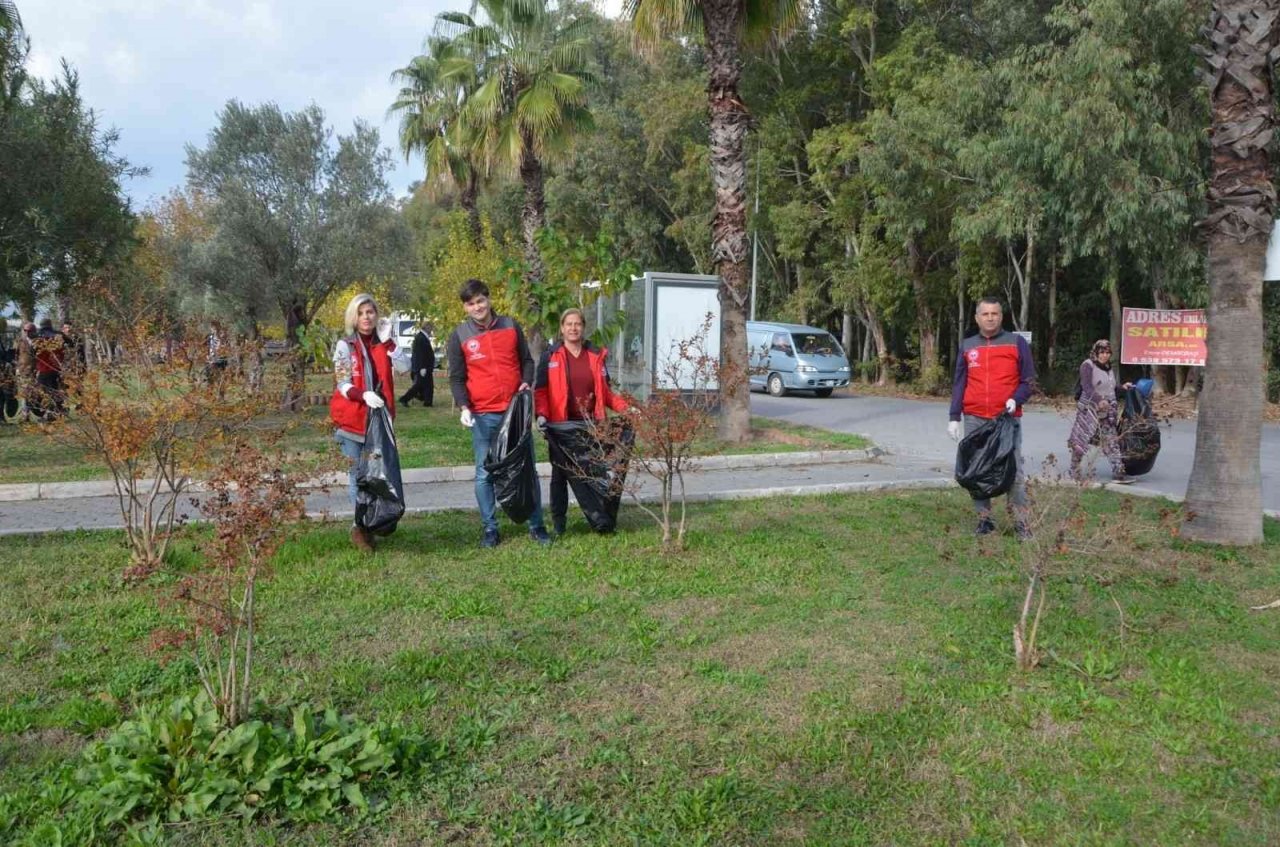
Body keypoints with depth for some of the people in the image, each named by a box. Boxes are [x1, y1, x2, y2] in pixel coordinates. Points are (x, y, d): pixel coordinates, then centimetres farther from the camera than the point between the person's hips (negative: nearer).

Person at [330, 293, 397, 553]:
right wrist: (364, 395, -26)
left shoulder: (382, 344, 9)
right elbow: (343, 384, -8)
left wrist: (387, 339, -15)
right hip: (352, 419, -3)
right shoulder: (345, 346, 0)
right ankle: (360, 526, 6)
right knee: (357, 473, -1)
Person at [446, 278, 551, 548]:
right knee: (485, 473, 3)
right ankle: (490, 528, 13)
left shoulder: (511, 326, 7)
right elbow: (456, 378, 1)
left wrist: (526, 382, -5)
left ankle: (536, 526, 14)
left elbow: (526, 360, 14)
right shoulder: (459, 337, 2)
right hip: (483, 415, -1)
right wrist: (464, 406, -13)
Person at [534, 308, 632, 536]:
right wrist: (541, 414, -16)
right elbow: (540, 390, 0)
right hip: (561, 425, -2)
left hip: (590, 424, 2)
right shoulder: (550, 356, 3)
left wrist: (626, 407, 0)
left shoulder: (596, 355, 11)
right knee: (560, 473, 6)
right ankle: (558, 522, 15)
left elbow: (605, 391, 13)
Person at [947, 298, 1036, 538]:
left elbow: (1029, 380, 5)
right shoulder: (967, 346, 12)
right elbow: (959, 384, 12)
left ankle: (1021, 522, 2)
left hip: (1008, 419, -2)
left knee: (1014, 471, -3)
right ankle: (984, 519, 12)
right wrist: (954, 417, 6)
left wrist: (1016, 399, -14)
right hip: (974, 420, 3)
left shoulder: (1017, 343, 4)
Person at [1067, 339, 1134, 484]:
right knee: (1081, 441, 1)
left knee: (1112, 442, 0)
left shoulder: (1108, 368, 17)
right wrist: (1099, 400, -32)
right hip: (1089, 410, -7)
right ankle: (1074, 472, 14)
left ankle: (1118, 473, -3)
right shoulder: (1087, 365, -6)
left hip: (1107, 412, 7)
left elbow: (1111, 391, 24)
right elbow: (1087, 387, -19)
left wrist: (1123, 388, 6)